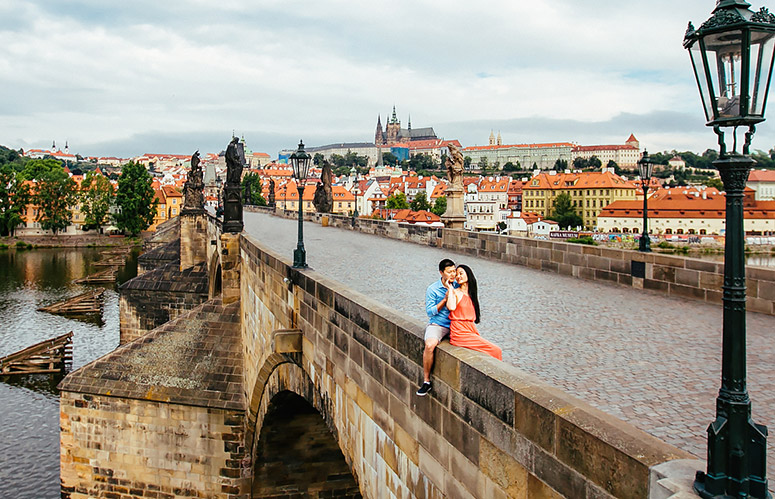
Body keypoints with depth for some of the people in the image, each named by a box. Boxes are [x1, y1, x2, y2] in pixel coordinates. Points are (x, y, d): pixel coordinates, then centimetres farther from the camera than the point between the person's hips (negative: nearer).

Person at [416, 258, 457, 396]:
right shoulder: (432, 289, -3)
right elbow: (430, 312, -5)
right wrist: (445, 300, -13)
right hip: (437, 324, -3)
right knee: (430, 345, -32)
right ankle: (426, 381, -16)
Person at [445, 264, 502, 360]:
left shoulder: (472, 293, 18)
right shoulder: (454, 292, -2)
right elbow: (451, 307, -23)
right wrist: (450, 289, -12)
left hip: (471, 330, 7)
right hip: (460, 332, -7)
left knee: (497, 351, -7)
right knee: (495, 351, -15)